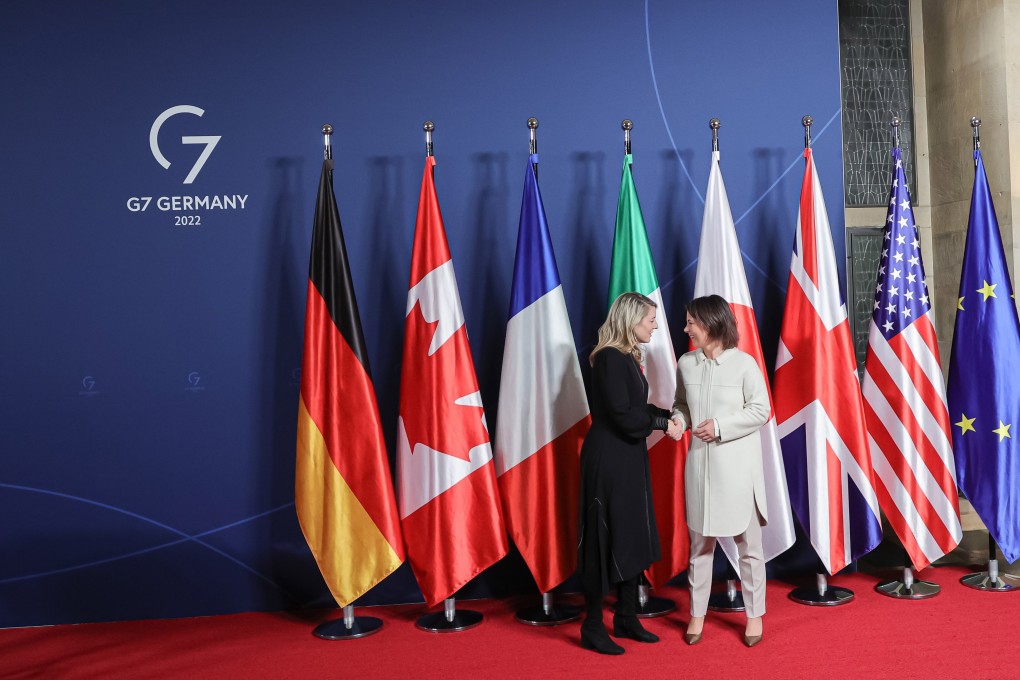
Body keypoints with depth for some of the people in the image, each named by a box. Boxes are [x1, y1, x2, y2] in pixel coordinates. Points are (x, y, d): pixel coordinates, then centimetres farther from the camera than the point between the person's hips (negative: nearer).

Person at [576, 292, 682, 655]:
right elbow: (622, 415, -21)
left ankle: (626, 618, 29)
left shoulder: (629, 357, 10)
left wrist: (670, 415, 1)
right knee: (605, 540, 1)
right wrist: (663, 424, -11)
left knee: (633, 537, 15)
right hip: (608, 460, -9)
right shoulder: (610, 358, -17)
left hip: (629, 459, 9)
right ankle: (593, 628, 15)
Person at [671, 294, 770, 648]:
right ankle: (697, 614, 25)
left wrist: (720, 426, -17)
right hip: (700, 464, 4)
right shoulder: (686, 363, 1)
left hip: (738, 465, -3)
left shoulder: (744, 363, -11)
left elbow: (761, 410, -8)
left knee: (748, 543, 8)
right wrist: (678, 420, -9)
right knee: (700, 542, 12)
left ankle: (754, 615, 26)